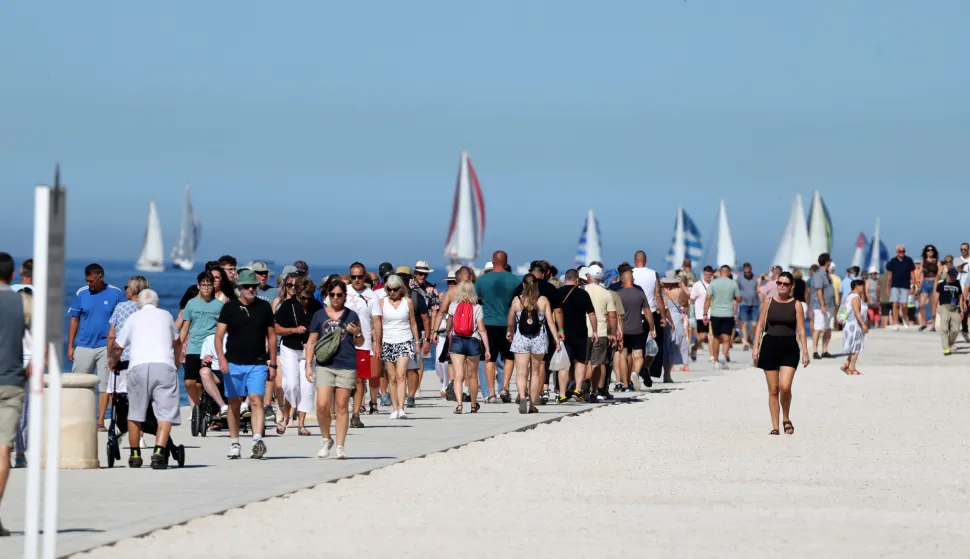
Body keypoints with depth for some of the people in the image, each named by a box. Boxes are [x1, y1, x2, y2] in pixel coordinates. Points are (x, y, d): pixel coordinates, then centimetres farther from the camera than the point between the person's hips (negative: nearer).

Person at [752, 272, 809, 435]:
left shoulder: (796, 304, 2)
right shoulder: (769, 302, 5)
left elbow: (801, 330, 0)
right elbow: (760, 325, 7)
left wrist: (805, 352, -5)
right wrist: (756, 347, -1)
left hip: (789, 347, -2)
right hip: (770, 345, 2)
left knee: (785, 386, -17)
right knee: (773, 389, 3)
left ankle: (786, 420, 7)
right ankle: (775, 426, 10)